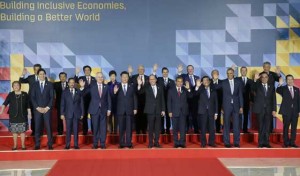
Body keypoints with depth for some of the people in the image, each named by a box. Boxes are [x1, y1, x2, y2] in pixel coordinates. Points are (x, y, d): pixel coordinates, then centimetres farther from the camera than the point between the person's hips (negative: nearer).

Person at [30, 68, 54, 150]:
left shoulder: (49, 84, 5)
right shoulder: (34, 85, 8)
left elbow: (52, 97, 2)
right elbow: (32, 97, 3)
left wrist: (47, 107, -8)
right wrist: (37, 107, -7)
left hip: (47, 109, -1)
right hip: (37, 109, 1)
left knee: (48, 127, -2)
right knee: (37, 127, 0)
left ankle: (50, 144, 3)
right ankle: (37, 144, 6)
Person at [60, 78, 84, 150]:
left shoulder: (79, 92, 8)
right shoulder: (64, 92, 6)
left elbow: (81, 103, 7)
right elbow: (62, 104, 4)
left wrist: (82, 113, 3)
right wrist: (62, 114, -3)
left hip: (77, 113, 1)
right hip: (68, 113, 0)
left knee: (76, 129, 2)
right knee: (68, 130, 0)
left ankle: (76, 144, 7)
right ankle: (67, 145, 5)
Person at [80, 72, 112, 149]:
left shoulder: (106, 87, 6)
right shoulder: (92, 86, 2)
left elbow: (108, 99, 7)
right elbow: (83, 93, -3)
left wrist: (109, 109, 3)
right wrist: (82, 87, -21)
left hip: (103, 110, 1)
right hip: (95, 110, -1)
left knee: (103, 127, 2)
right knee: (95, 127, 4)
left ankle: (102, 144, 10)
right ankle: (95, 144, 13)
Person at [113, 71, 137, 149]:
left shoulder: (132, 86, 9)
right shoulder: (117, 87, 5)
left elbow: (135, 98, 8)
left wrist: (135, 108, 2)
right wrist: (114, 93, -22)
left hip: (130, 110, 1)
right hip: (120, 110, 0)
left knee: (129, 127, 2)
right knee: (121, 127, 3)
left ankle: (129, 143, 7)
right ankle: (122, 143, 9)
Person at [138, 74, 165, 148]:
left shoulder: (160, 88, 10)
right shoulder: (146, 88, 3)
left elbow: (162, 99, 10)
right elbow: (139, 92, -14)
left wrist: (163, 110, 5)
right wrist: (139, 85, -33)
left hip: (158, 110, 2)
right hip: (150, 110, -2)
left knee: (158, 127, 5)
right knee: (150, 127, 2)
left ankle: (156, 142, 14)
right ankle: (150, 143, 10)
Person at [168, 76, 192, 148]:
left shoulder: (185, 89, 7)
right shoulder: (171, 90, 5)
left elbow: (190, 96, -7)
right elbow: (169, 101, 3)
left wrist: (188, 89, -22)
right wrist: (170, 111, -5)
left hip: (183, 112, 0)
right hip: (174, 112, 0)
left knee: (183, 128, -3)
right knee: (175, 128, 5)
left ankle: (182, 143, 2)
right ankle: (176, 143, 13)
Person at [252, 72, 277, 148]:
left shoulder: (271, 86, 11)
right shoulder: (257, 85, 4)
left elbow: (273, 99, 7)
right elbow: (252, 89, -20)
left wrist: (274, 110, 0)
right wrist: (255, 80, -35)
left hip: (269, 109, 2)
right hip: (260, 109, -2)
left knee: (267, 126, 4)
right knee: (261, 126, 2)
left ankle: (266, 142, 10)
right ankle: (261, 143, 8)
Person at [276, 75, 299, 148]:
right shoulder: (283, 88, 2)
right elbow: (277, 91, -21)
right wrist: (280, 84, -39)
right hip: (286, 111, -3)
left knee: (294, 128, 5)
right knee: (286, 127, 1)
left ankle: (292, 142, 12)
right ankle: (286, 142, 7)